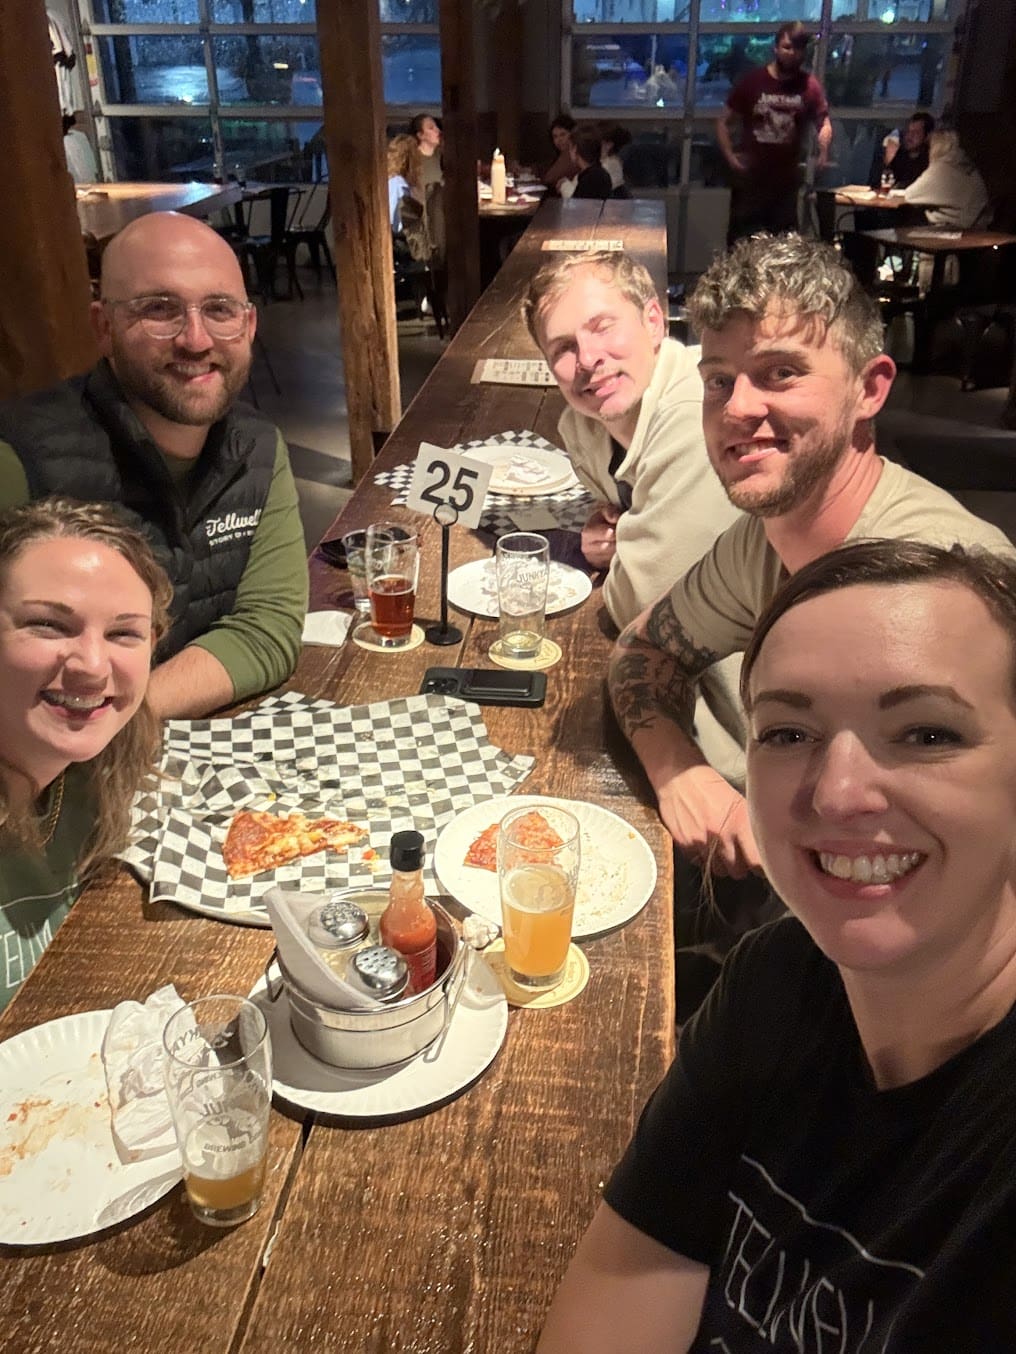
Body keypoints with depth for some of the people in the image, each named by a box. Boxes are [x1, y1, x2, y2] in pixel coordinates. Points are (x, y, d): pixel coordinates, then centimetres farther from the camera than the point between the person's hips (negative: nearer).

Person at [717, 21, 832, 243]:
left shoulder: (810, 86, 1)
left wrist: (823, 152, -8)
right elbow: (724, 122, 2)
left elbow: (823, 122, 12)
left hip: (786, 183, 2)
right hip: (750, 180, -2)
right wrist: (730, 157, -11)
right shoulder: (751, 82, -2)